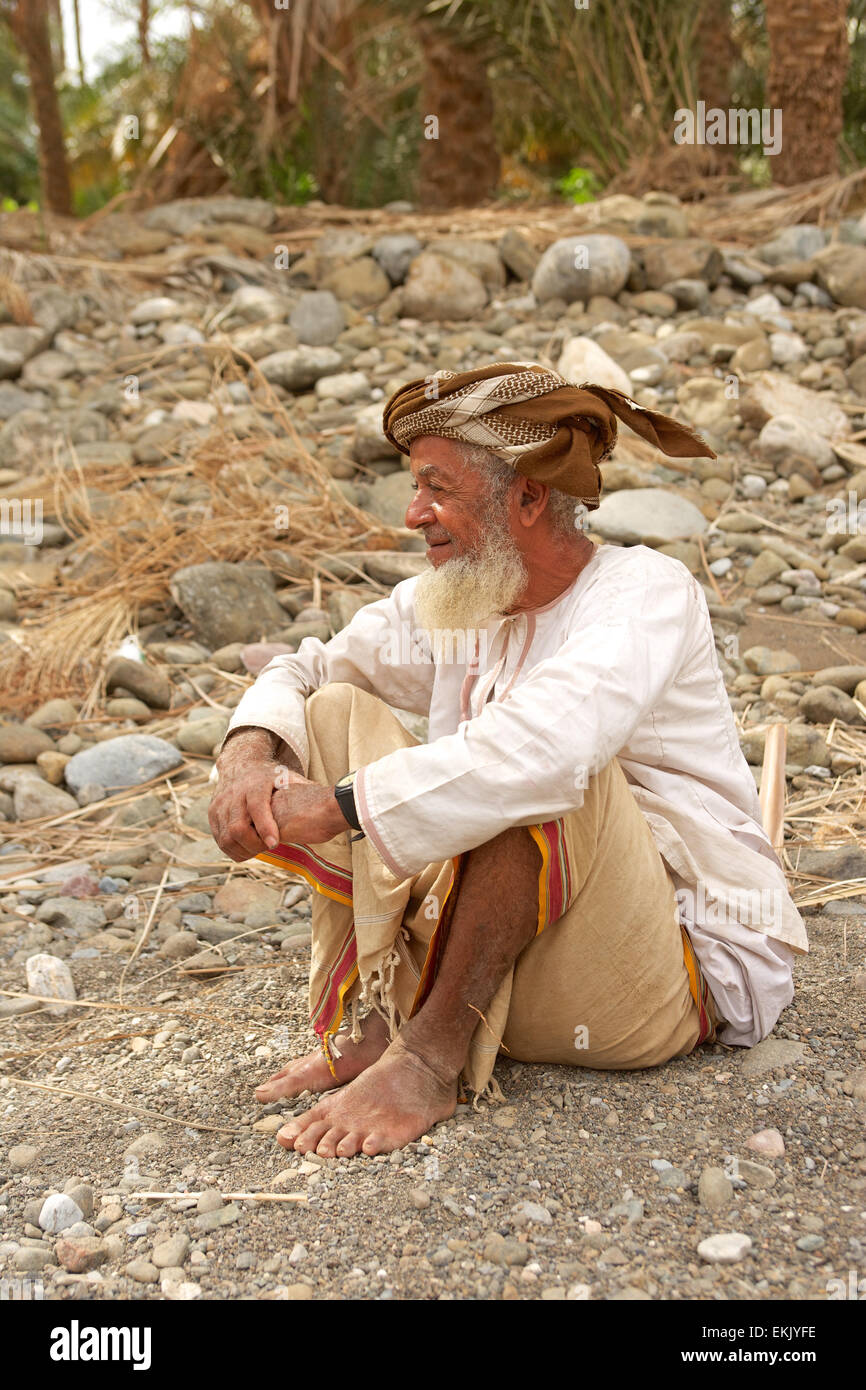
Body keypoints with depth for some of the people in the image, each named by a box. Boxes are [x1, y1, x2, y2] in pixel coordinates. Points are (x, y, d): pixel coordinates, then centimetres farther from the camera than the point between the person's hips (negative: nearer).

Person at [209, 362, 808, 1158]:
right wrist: (248, 759, -13)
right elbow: (302, 671, 11)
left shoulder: (645, 591, -15)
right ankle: (364, 1026, -15)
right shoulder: (451, 605, 5)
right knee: (339, 712, -3)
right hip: (494, 973, 7)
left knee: (543, 770, -33)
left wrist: (334, 805, -31)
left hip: (671, 976, -6)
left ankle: (433, 1057, -23)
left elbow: (546, 745, -35)